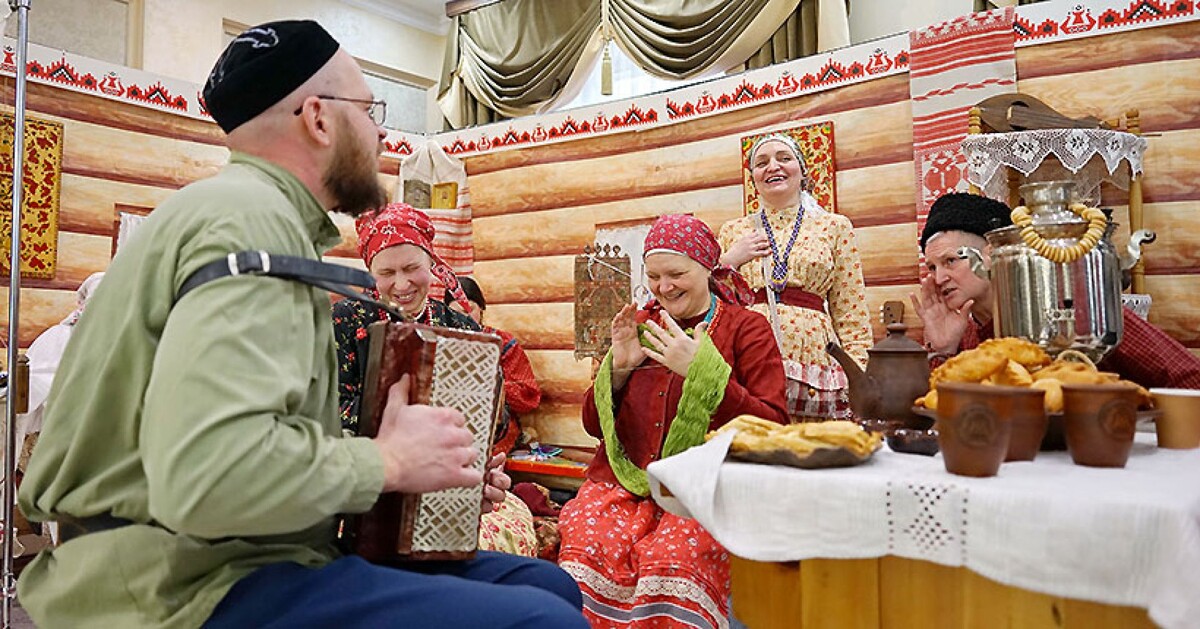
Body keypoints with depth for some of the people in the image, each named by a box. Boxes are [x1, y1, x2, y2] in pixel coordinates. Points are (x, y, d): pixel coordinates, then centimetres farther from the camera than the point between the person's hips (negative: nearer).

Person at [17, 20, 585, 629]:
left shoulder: (255, 212, 17)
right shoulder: (249, 218, -15)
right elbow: (205, 473, -30)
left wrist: (439, 472, 5)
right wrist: (389, 461, -15)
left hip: (232, 556, 10)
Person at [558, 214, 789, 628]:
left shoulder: (746, 328, 5)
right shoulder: (641, 326, 16)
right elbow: (593, 424, 17)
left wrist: (701, 372, -14)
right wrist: (619, 366, -1)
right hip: (624, 481, 3)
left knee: (670, 560, -32)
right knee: (587, 549, -26)